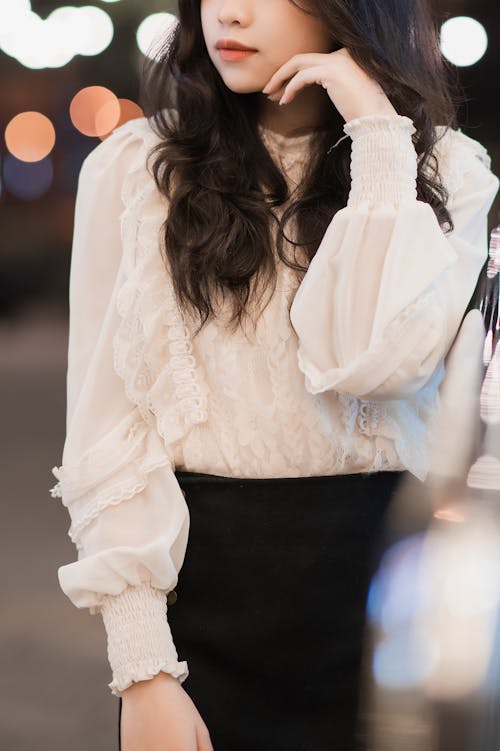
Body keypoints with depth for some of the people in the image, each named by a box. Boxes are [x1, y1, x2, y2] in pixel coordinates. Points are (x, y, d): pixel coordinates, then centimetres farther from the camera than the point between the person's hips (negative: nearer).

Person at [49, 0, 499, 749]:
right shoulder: (132, 167, -3)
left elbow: (377, 362, -19)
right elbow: (108, 425, -5)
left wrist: (378, 137, -15)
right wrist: (142, 669, -10)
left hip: (380, 574, 1)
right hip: (200, 582, 0)